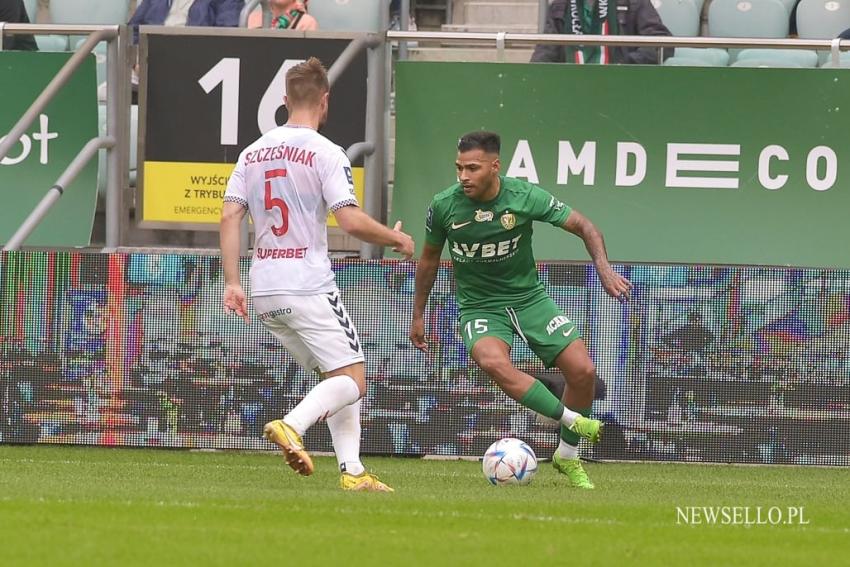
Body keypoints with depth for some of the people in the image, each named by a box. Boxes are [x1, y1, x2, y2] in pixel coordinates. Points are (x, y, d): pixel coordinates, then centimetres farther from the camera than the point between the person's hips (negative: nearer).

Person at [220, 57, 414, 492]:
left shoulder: (253, 153, 11)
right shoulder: (325, 153, -8)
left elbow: (229, 216, 6)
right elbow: (351, 221, -16)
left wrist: (232, 283, 7)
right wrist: (397, 239, 1)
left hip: (264, 292, 7)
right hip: (308, 287, -7)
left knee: (336, 377, 16)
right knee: (352, 381, -3)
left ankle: (352, 470, 6)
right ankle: (291, 427, -28)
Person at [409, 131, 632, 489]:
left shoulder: (525, 197, -15)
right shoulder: (444, 207, -12)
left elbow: (583, 226, -6)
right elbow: (429, 258, 7)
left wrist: (604, 269, -22)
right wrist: (418, 316, 12)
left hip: (529, 298, 1)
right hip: (479, 308, -1)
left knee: (582, 370, -11)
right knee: (493, 362, -35)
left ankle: (568, 457, 12)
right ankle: (572, 420, -25)